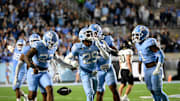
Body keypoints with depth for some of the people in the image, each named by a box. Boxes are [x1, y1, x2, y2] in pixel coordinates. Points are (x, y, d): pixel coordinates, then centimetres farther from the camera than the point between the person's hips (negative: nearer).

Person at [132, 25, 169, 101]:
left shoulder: (149, 43, -19)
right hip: (147, 70, 8)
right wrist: (139, 72, 20)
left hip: (155, 69, -8)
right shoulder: (138, 44, 7)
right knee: (152, 91, 8)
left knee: (157, 91, -10)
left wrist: (157, 69, -26)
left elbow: (161, 55, -20)